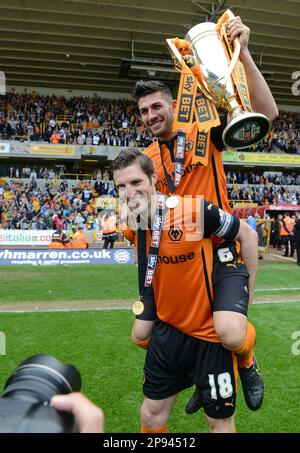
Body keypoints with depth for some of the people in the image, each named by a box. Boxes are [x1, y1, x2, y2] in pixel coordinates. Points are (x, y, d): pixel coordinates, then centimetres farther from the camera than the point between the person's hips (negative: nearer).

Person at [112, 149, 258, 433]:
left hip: (212, 333, -5)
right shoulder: (131, 226, -6)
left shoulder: (194, 210, -24)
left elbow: (248, 236, -9)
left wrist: (246, 294, -4)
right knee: (152, 413, 18)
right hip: (168, 329, 5)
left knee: (220, 421, 12)